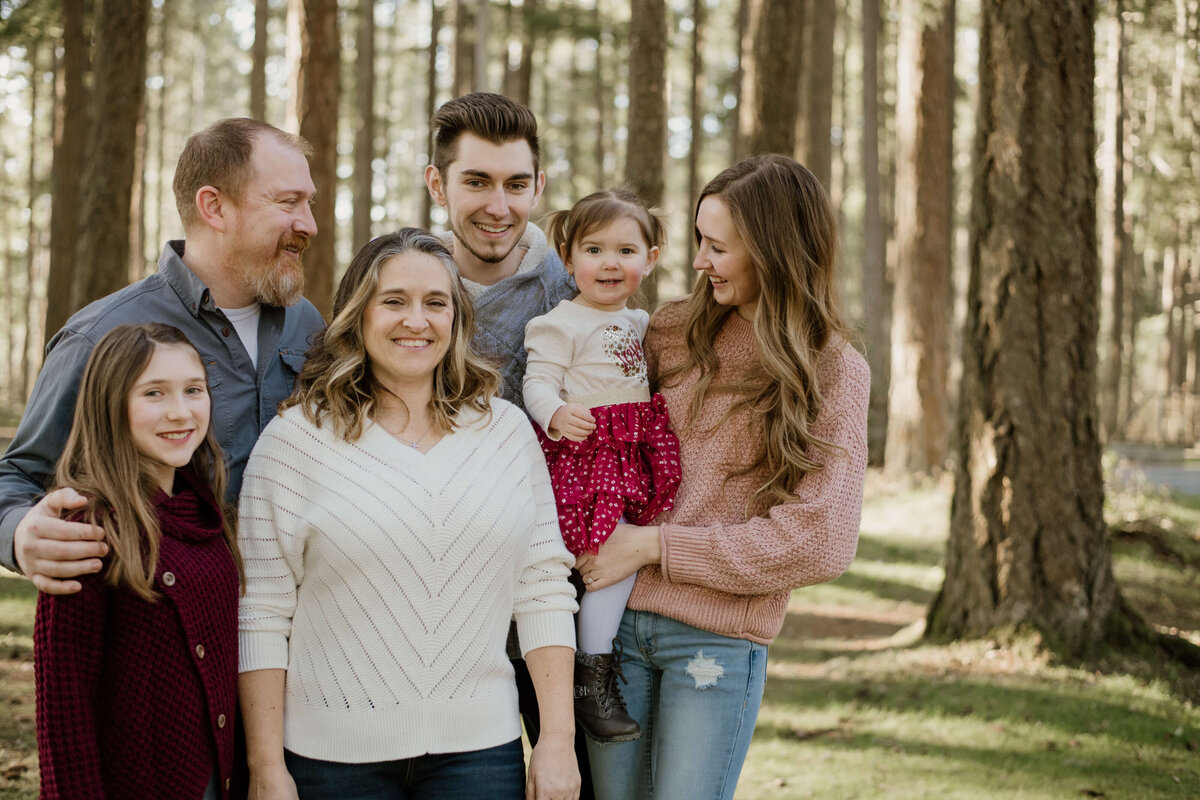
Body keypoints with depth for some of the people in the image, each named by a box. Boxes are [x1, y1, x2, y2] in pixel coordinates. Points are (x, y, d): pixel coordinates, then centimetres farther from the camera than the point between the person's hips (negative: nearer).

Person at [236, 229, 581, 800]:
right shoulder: (295, 437, -4)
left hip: (479, 751, 2)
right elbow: (260, 614, -4)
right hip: (333, 754, -2)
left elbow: (543, 591, 6)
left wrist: (558, 739, 1)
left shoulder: (506, 429, 5)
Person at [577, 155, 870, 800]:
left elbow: (821, 543, -11)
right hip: (618, 615, 4)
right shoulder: (674, 331, 7)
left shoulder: (832, 373, -4)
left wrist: (654, 544, -12)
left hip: (719, 641, -3)